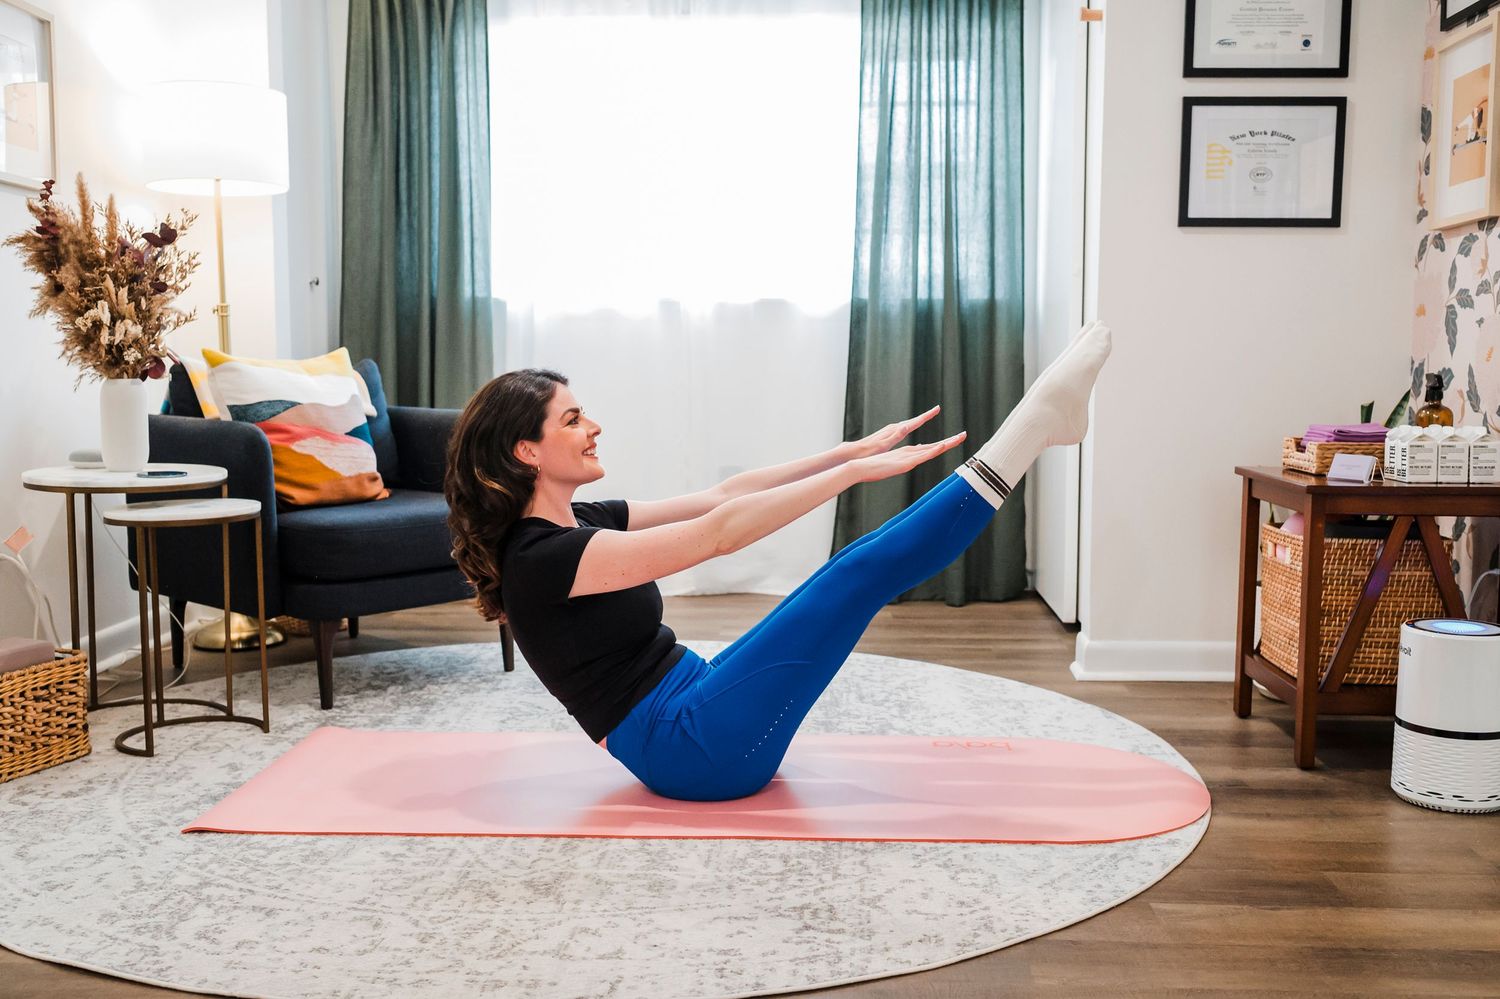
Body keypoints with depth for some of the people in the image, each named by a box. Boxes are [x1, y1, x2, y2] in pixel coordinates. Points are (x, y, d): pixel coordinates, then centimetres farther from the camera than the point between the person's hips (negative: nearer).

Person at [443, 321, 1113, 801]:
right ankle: (1035, 422, -10)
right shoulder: (540, 557, -18)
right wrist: (856, 469, -22)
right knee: (860, 571, -16)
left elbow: (718, 497, 7)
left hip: (695, 713, 9)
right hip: (691, 751, -9)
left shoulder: (577, 524, 10)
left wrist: (856, 450, 2)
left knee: (864, 565, 2)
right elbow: (717, 532, -25)